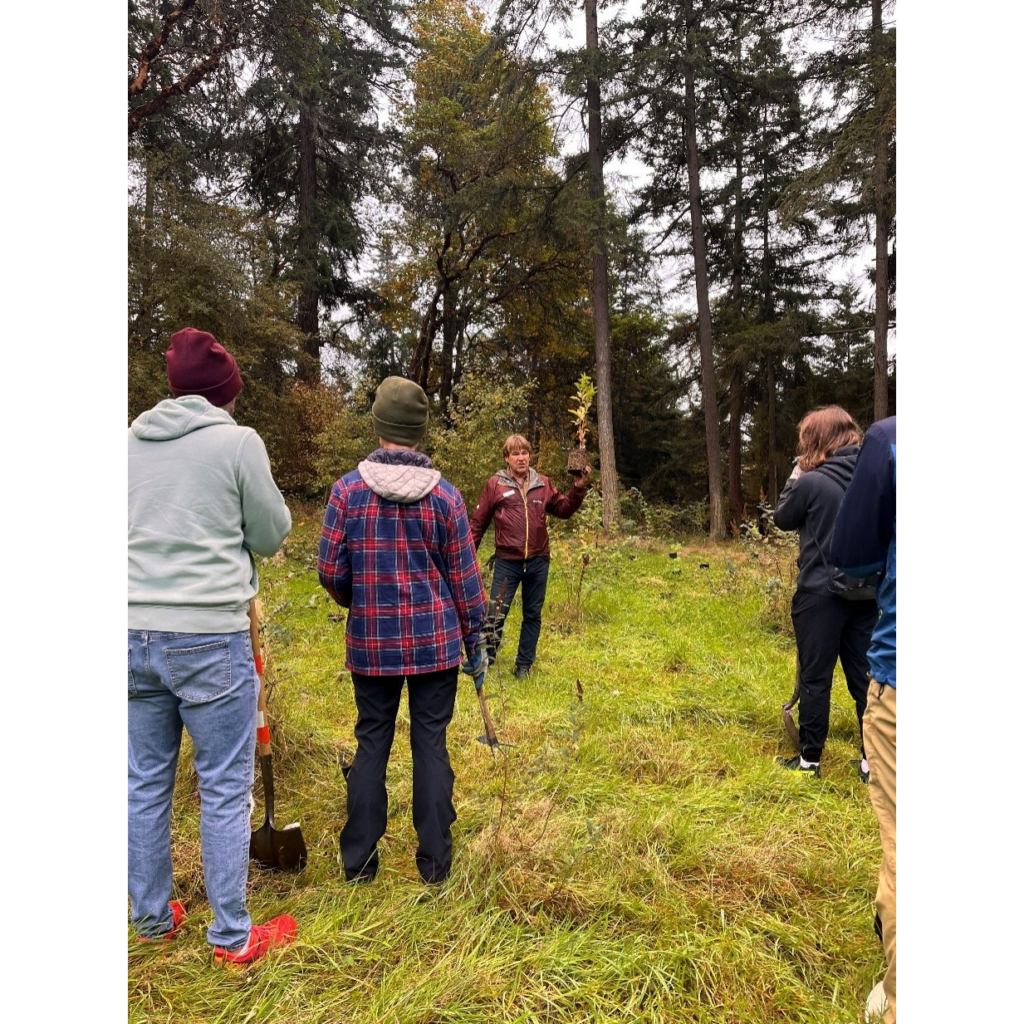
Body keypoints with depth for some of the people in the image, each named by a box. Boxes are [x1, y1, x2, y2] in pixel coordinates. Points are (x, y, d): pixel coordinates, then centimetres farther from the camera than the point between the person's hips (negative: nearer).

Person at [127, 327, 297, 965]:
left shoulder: (133, 440, 8)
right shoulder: (238, 441, -8)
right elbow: (272, 534, 0)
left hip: (137, 632, 6)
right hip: (210, 635, -5)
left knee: (146, 781, 17)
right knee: (225, 788, 6)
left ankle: (153, 918, 34)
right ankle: (232, 937, 18)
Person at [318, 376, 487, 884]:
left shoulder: (348, 489, -7)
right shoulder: (444, 494, -6)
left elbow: (330, 572, -4)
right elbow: (464, 577, -2)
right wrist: (474, 643, 9)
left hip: (371, 643, 0)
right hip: (436, 643, 0)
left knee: (371, 744, 13)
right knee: (431, 744, 9)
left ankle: (359, 863, 24)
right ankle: (434, 863, 20)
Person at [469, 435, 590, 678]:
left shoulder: (542, 484, 5)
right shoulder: (495, 485, -3)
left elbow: (563, 510, 12)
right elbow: (478, 522, 1)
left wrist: (578, 489, -2)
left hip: (538, 562, 3)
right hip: (507, 562, -3)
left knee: (532, 615, 13)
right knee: (497, 613, -1)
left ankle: (524, 664, 27)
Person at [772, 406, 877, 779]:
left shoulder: (811, 482, -14)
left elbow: (783, 519, 1)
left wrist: (795, 477, 9)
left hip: (821, 594, -5)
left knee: (815, 678, 5)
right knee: (865, 677, 12)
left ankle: (810, 759, 17)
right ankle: (873, 760, 20)